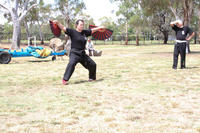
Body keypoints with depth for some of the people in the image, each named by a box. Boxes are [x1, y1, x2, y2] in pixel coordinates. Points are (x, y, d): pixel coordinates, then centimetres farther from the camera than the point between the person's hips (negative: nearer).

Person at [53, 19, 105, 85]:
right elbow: (63, 28, -15)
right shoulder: (72, 32, -6)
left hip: (82, 54, 7)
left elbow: (92, 30, 24)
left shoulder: (84, 32, 9)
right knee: (71, 63, -33)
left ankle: (92, 77, 37)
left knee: (93, 64, 13)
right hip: (74, 53, -7)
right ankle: (65, 80, -27)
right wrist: (57, 23, -29)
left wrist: (100, 27, 29)